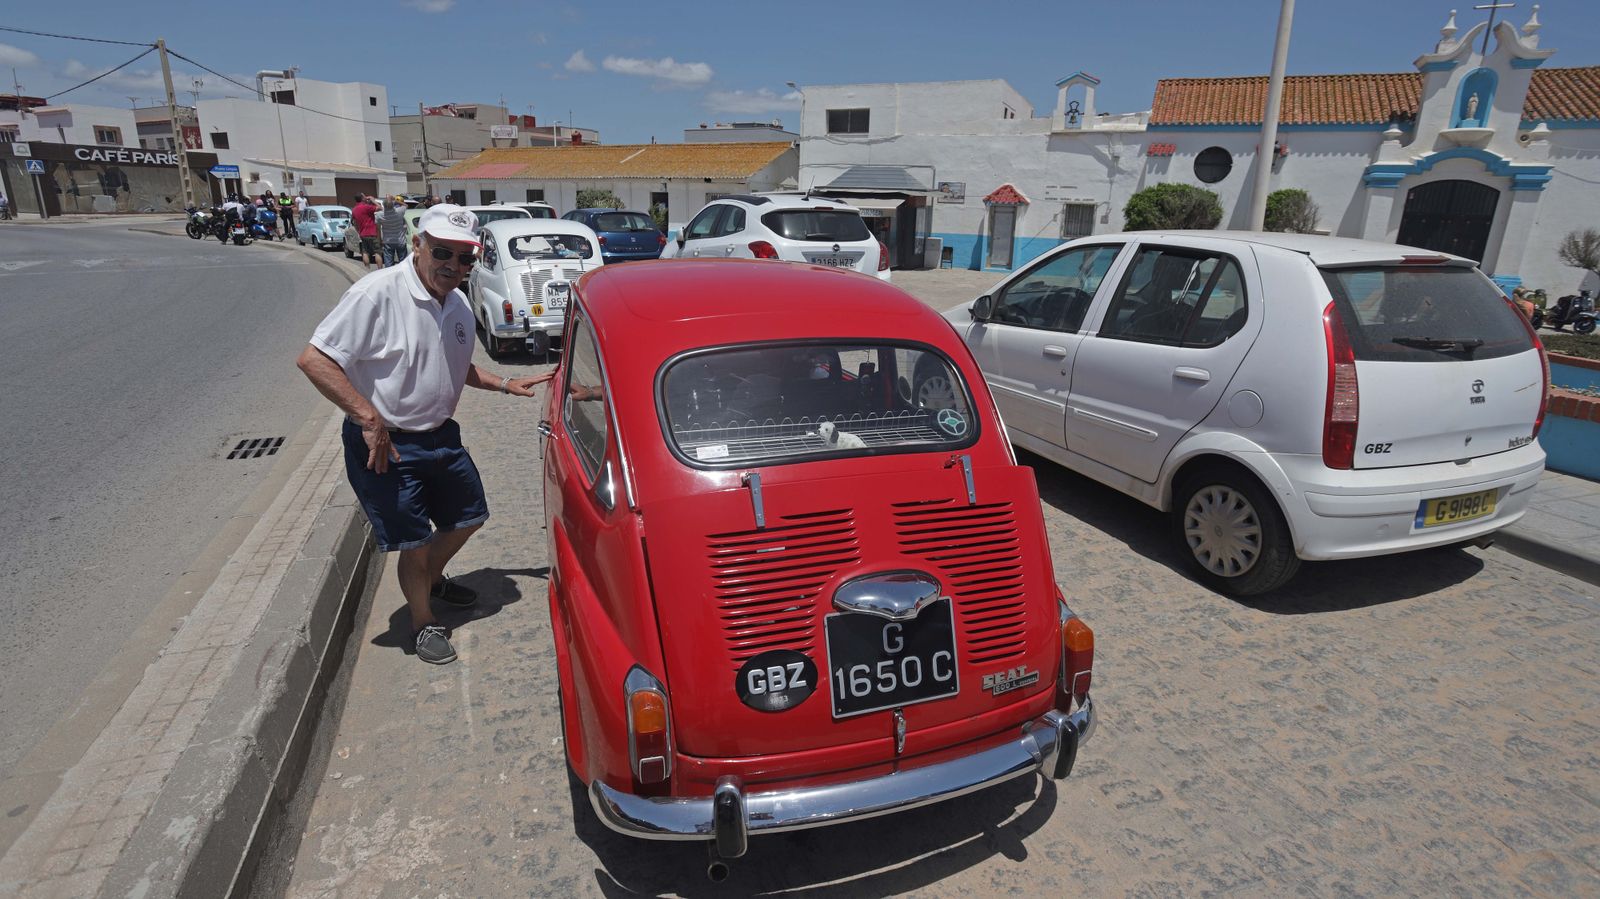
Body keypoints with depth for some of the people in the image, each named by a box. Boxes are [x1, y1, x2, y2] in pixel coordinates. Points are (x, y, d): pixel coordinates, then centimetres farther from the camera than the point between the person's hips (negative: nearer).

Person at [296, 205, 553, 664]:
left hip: (441, 434, 8)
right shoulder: (378, 292, -21)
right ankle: (423, 622, 27)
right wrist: (369, 419, -27)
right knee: (416, 543, 1)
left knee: (468, 517, 20)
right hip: (386, 445, -8)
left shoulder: (458, 304, 4)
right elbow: (313, 359, -24)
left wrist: (506, 383, 10)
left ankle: (432, 579, 48)